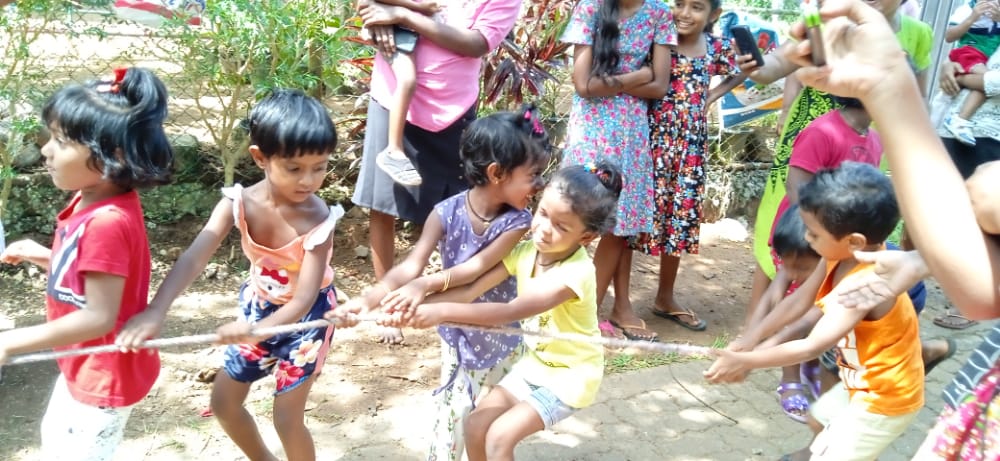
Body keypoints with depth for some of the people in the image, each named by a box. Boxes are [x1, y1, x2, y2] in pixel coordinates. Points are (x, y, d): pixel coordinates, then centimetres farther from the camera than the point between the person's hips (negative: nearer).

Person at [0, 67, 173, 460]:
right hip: (83, 365, 10)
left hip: (104, 375, -10)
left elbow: (99, 316, -30)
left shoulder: (107, 222, -33)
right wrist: (40, 255, 1)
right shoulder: (92, 200, -3)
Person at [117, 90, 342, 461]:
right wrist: (155, 311, -48)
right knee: (223, 402, 17)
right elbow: (194, 258, -33)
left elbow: (304, 299, -34)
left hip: (305, 317, -5)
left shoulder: (318, 220, -32)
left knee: (287, 419, 0)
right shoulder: (240, 203, -23)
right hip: (258, 307, 5)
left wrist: (255, 331, -51)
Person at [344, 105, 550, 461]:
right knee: (454, 414, 10)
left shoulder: (517, 220, -20)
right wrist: (370, 298, -46)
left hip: (501, 336, 1)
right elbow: (412, 265, -29)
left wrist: (426, 286, -45)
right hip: (458, 334, -1)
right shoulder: (447, 214, -21)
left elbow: (478, 267, -31)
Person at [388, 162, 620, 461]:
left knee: (500, 437, -15)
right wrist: (416, 304, -31)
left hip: (570, 374, -7)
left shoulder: (576, 271, -31)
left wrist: (443, 312, -43)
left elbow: (511, 312, -39)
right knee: (476, 425, 2)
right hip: (535, 363, 7)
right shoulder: (525, 253, -9)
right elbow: (470, 291, -16)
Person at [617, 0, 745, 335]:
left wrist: (709, 98, 10)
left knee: (681, 217, 12)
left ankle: (665, 298, 28)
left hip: (691, 144, 5)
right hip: (651, 138, -4)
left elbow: (736, 76, 23)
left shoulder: (718, 48, 4)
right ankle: (621, 304, 7)